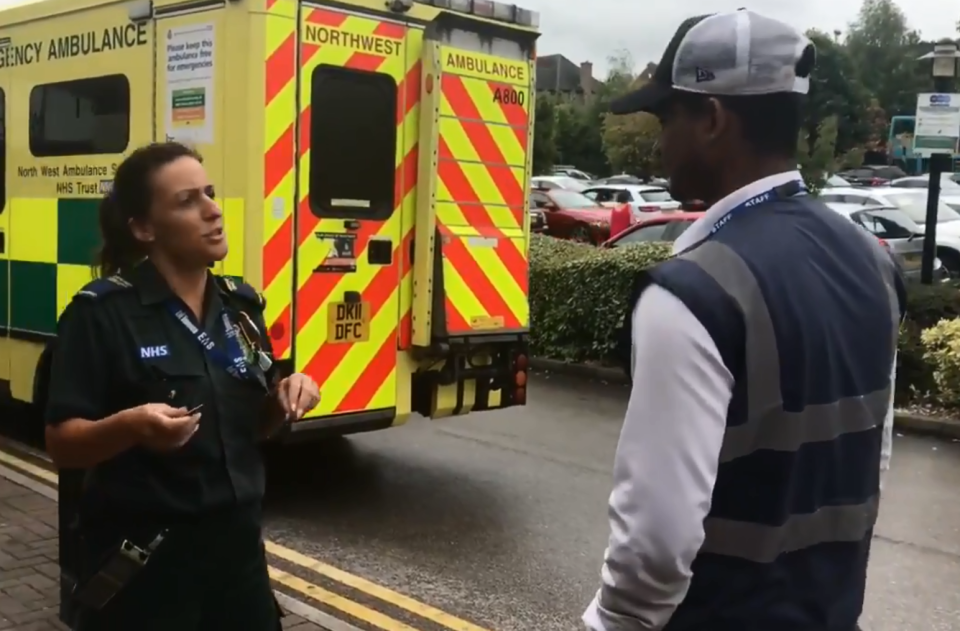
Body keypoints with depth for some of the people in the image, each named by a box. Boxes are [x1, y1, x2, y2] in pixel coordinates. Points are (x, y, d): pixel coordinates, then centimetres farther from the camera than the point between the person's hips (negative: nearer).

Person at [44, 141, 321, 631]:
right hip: (144, 562, -5)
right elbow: (61, 445, -12)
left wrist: (283, 400, -6)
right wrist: (130, 425, -30)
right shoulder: (101, 312, -12)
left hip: (236, 544, 5)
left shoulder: (241, 306, 5)